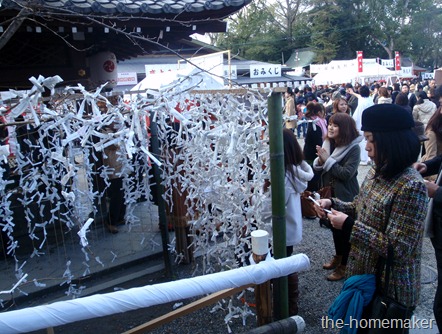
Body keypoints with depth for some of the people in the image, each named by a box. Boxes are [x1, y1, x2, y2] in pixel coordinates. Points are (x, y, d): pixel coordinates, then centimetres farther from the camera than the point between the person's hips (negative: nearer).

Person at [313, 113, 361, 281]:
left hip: (345, 196, -6)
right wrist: (320, 160, -16)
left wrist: (328, 160, -24)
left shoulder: (353, 148, -18)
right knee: (334, 226, 20)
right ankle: (338, 256, 40)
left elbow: (346, 173, -26)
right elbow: (318, 167, 6)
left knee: (344, 230, 7)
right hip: (330, 193, 7)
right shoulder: (328, 143, 1)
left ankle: (343, 266, 22)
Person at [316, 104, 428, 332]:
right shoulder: (377, 172, 0)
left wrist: (348, 225, -26)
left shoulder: (411, 186, -26)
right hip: (363, 276, 8)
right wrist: (333, 204, -4)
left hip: (390, 290, -8)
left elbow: (397, 249, -28)